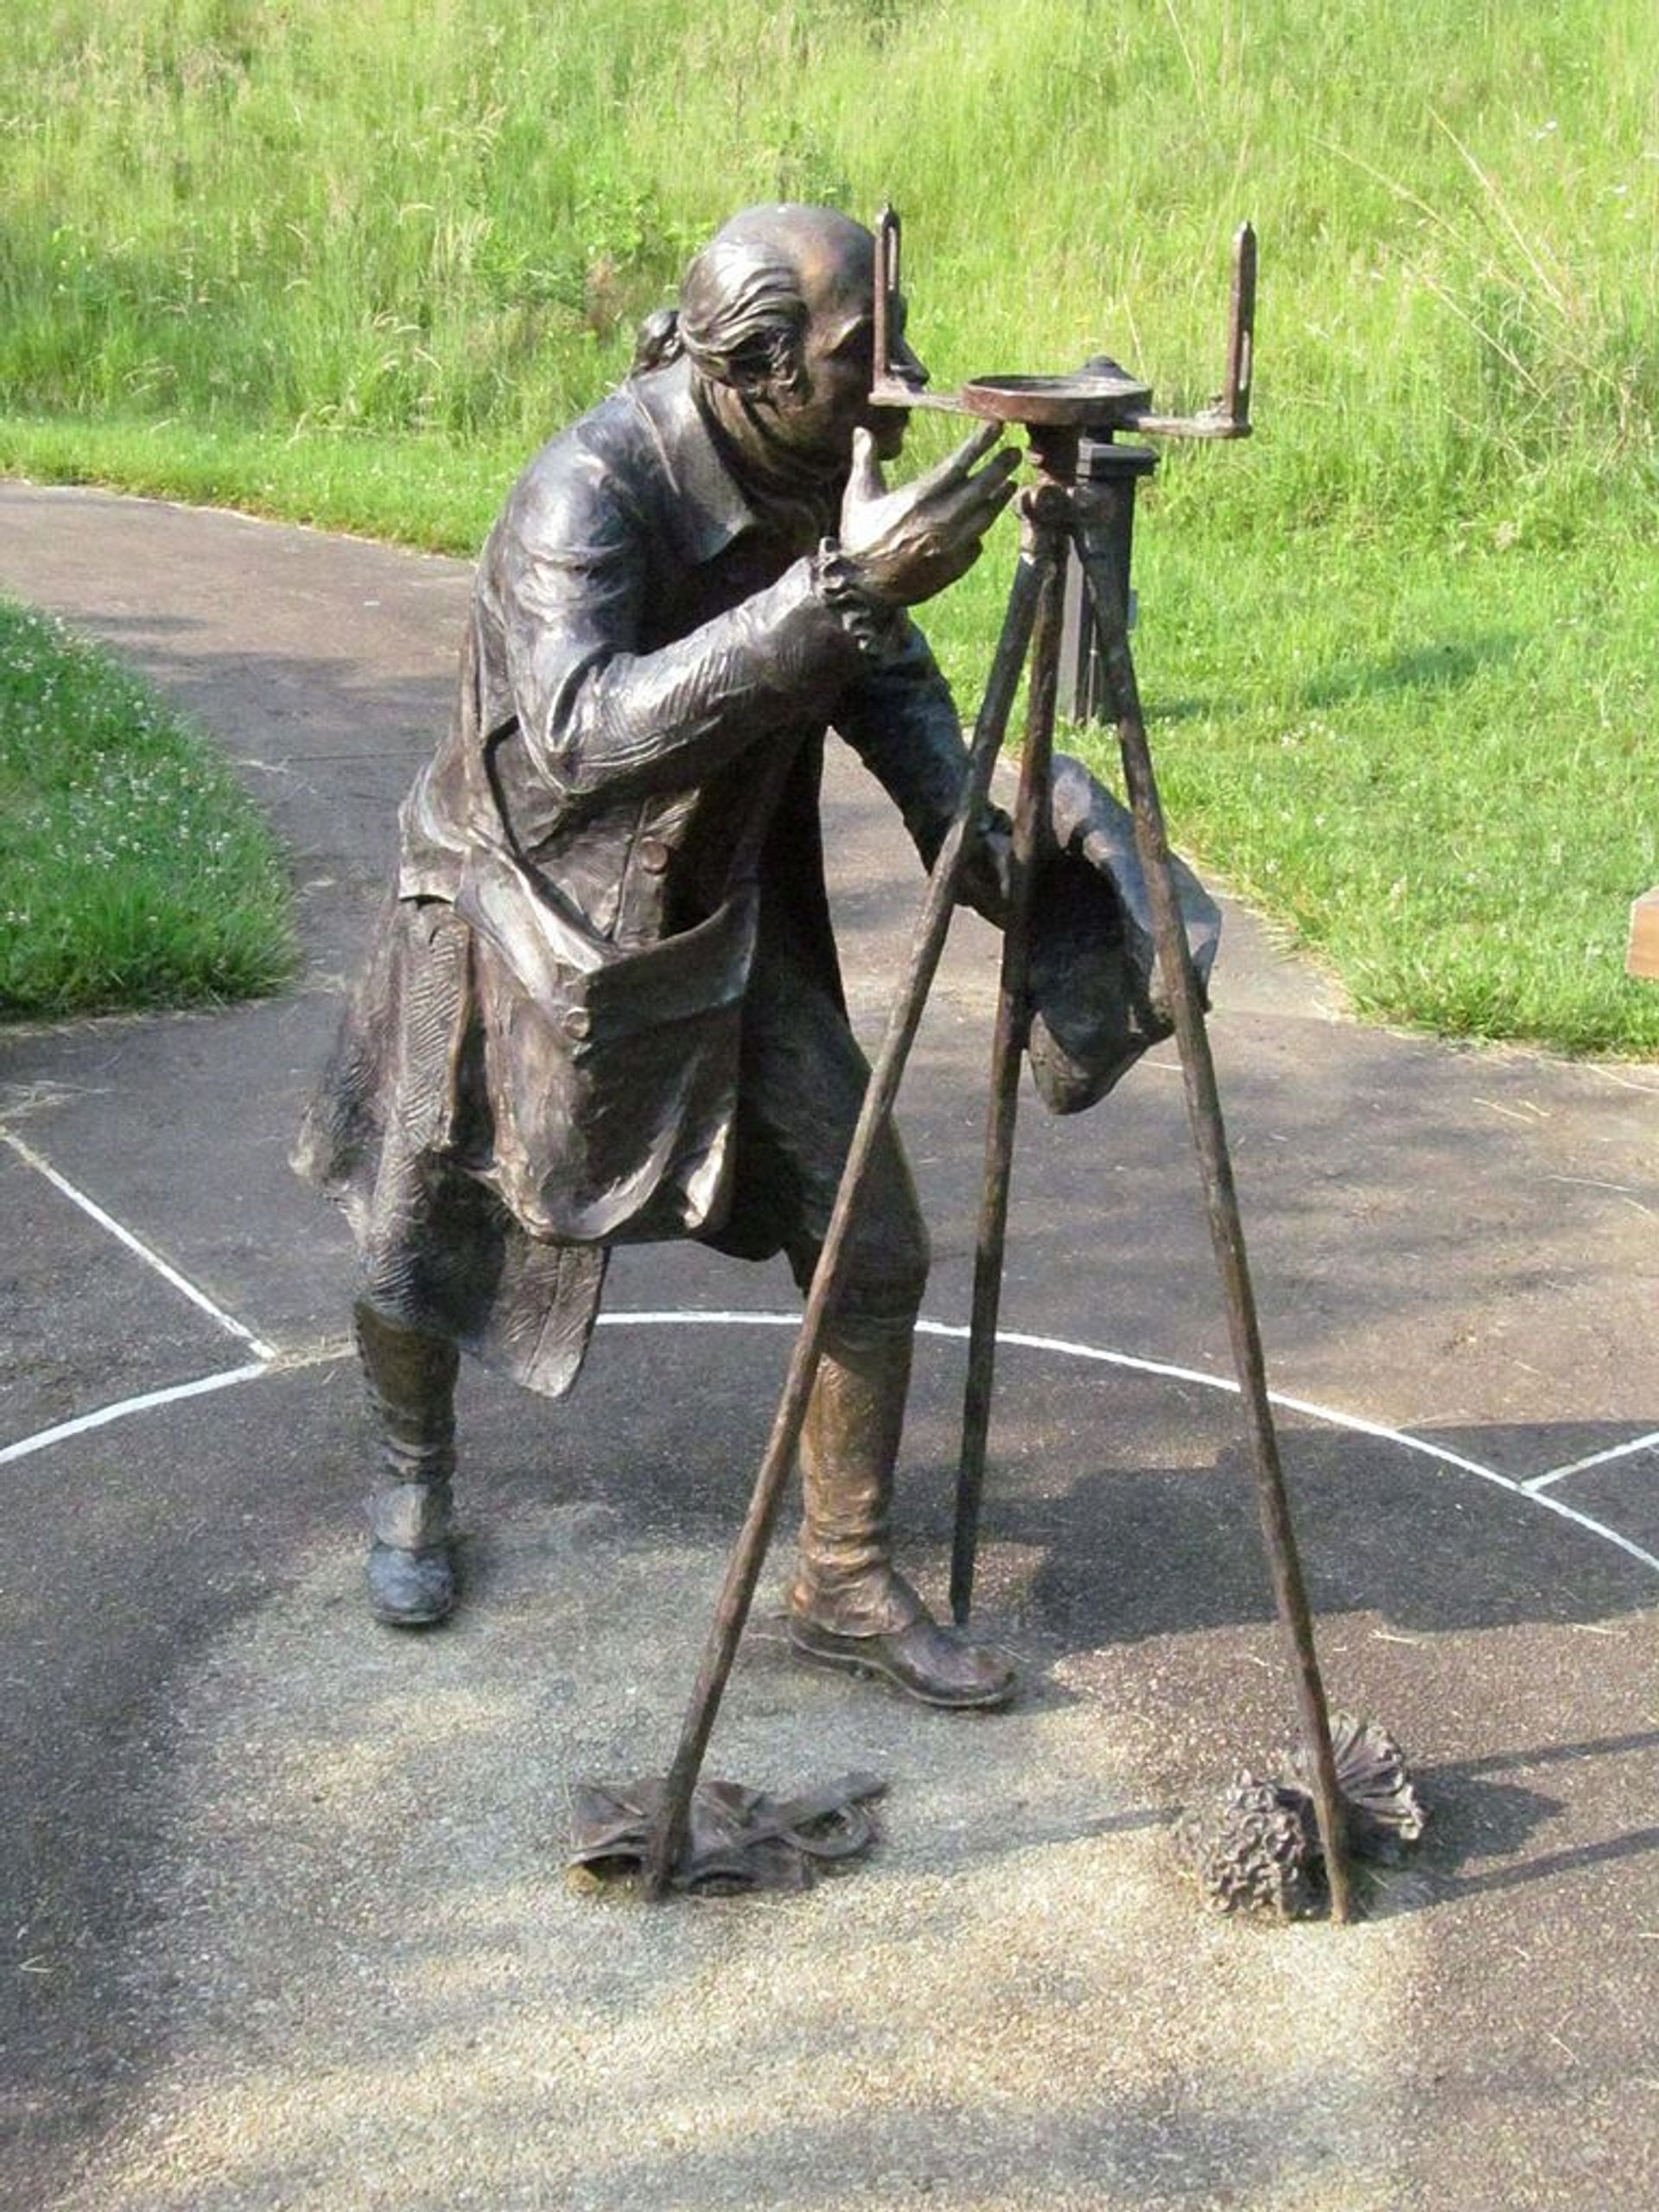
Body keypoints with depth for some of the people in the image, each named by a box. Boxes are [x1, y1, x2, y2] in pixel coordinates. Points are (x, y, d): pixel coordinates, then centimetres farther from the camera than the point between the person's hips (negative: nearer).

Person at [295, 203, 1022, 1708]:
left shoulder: (819, 486, -8)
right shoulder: (592, 490, -28)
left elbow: (890, 684, 6)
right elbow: (589, 733, -44)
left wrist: (974, 840, -12)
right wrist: (834, 595, -50)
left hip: (722, 920, 5)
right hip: (520, 924, -5)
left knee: (875, 1248, -2)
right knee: (424, 1260, 11)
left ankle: (848, 1586, 16)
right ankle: (413, 1489, 45)